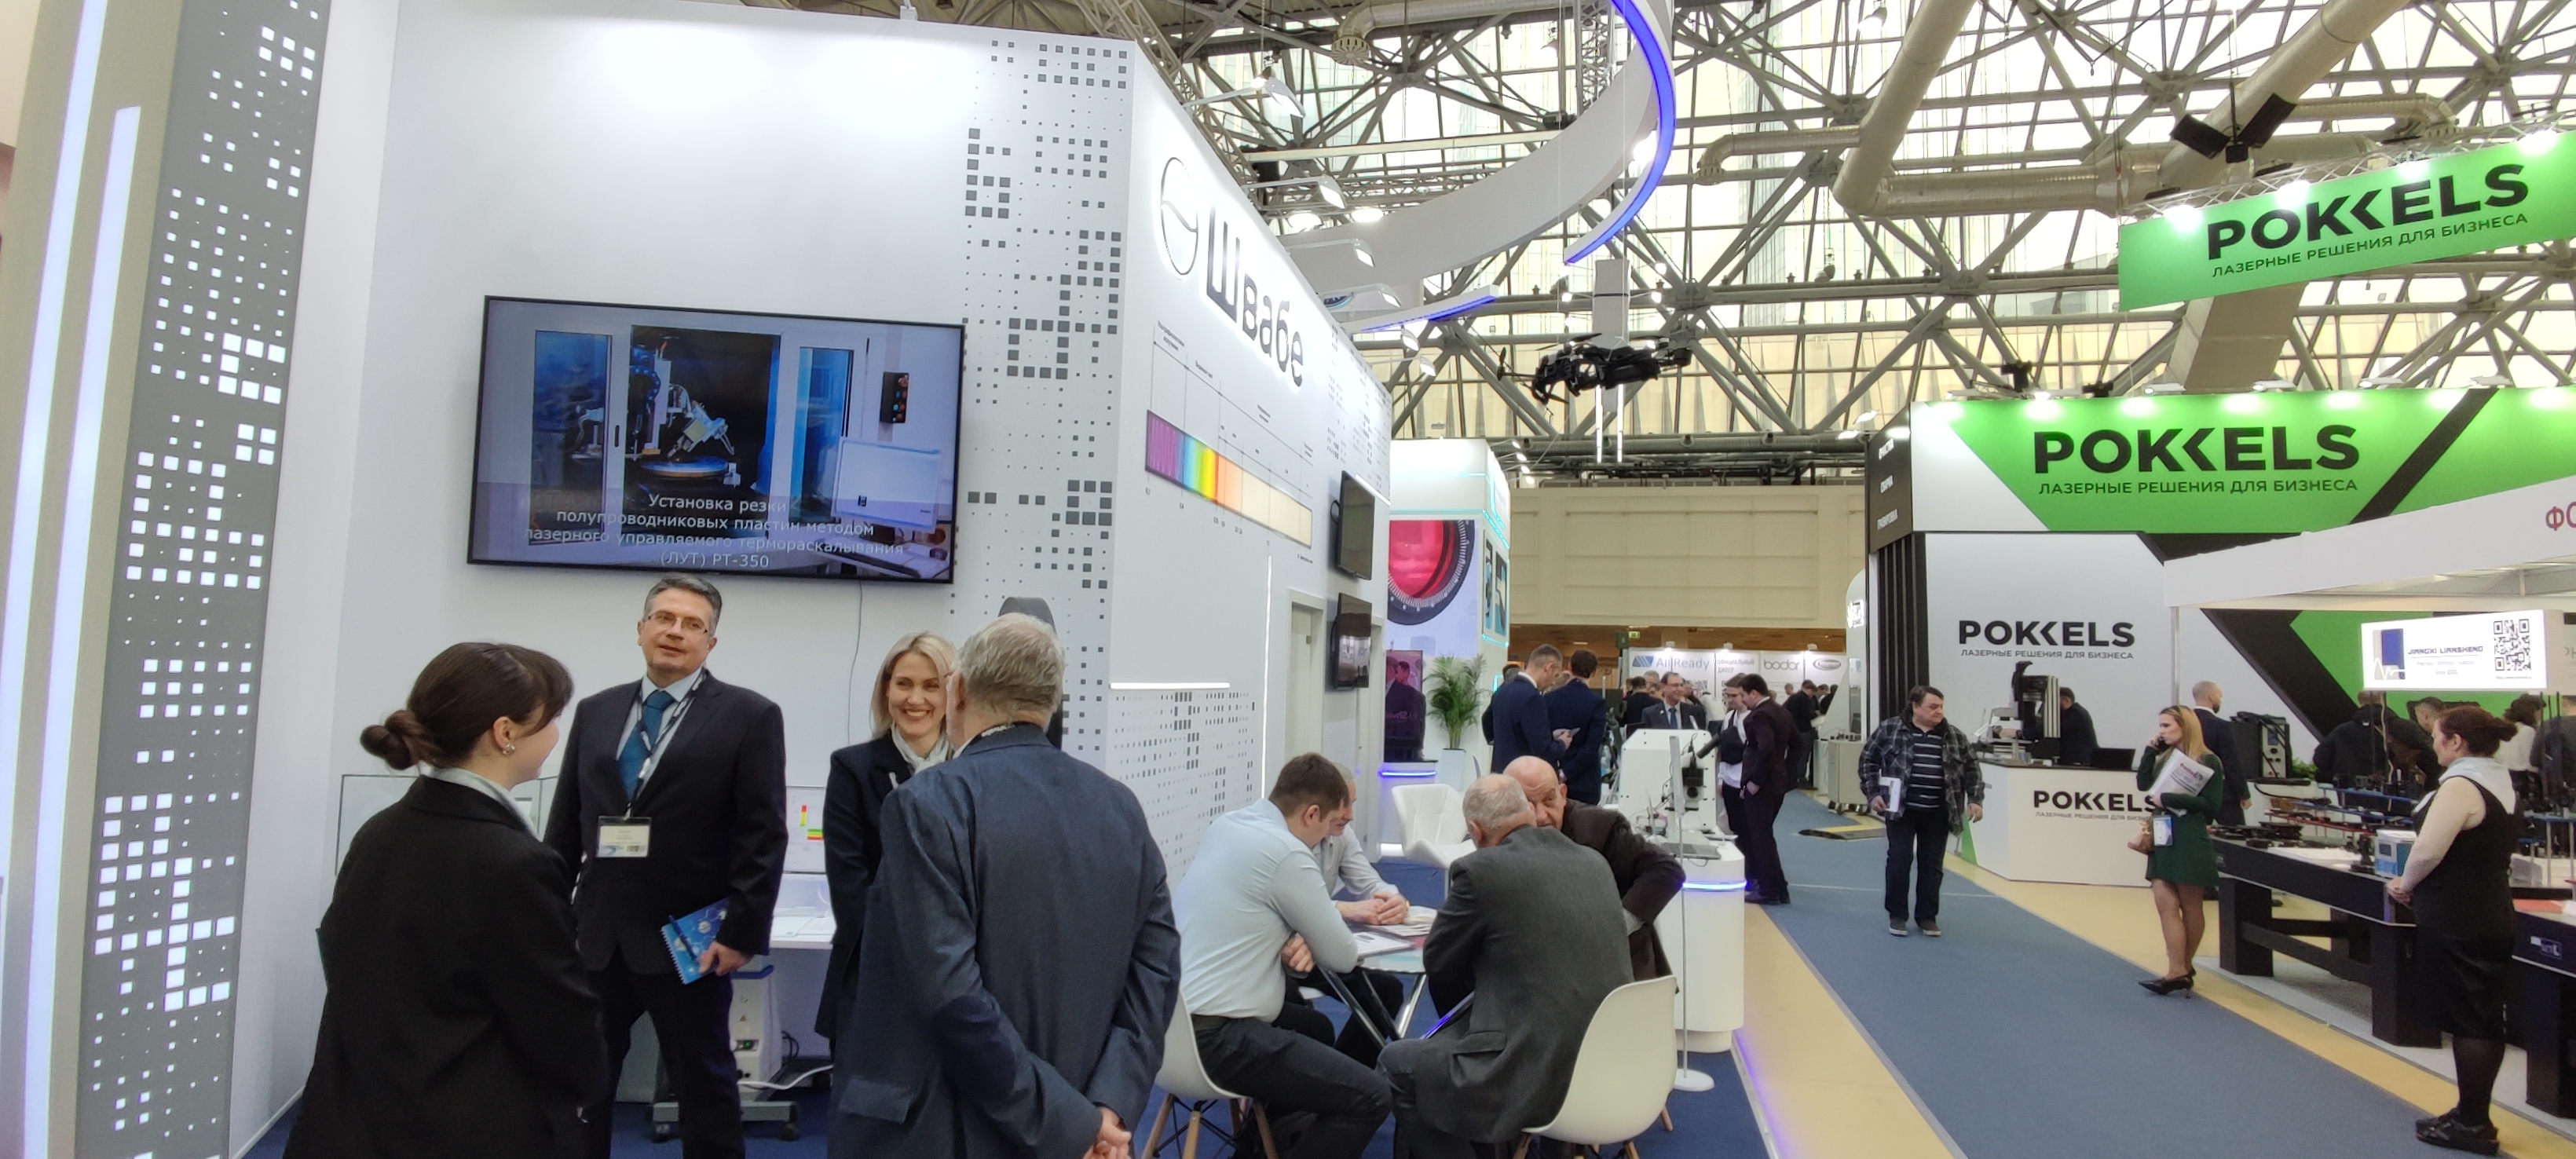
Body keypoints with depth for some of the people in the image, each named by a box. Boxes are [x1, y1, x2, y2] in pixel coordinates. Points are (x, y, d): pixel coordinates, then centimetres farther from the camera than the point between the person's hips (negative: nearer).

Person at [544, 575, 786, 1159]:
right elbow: (565, 826, 12)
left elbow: (763, 835, -9)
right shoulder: (596, 712, 10)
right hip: (596, 933, 4)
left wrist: (742, 932, -14)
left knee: (705, 1086, 9)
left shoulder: (749, 716, -5)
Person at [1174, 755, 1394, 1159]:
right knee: (1371, 1096, -11)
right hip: (1212, 1036, -10)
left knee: (1316, 1028, 30)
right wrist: (1306, 939, 15)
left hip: (1175, 1016, 10)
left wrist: (1299, 939, 3)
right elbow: (1343, 958, -7)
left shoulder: (1226, 825, 9)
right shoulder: (1286, 853, -16)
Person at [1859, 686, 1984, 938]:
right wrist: (1873, 794, -5)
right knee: (1900, 860, -1)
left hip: (1938, 814, 3)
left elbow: (1972, 769, 13)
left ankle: (1927, 917, 21)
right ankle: (1897, 915, 13)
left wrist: (1975, 799, 2)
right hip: (1901, 811, -2)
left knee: (1932, 865, 8)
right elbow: (1868, 760, 2)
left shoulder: (1954, 736, 5)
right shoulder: (1889, 729, -3)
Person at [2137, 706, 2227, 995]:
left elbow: (2211, 805, -13)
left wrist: (2167, 799, -17)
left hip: (2191, 843, -6)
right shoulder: (2165, 758, 13)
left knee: (2190, 906, 6)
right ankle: (2178, 971, -3)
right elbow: (2144, 783, 4)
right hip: (2163, 839, 6)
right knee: (2166, 904, -3)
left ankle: (2183, 968, 12)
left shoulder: (2208, 762, -6)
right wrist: (2151, 750, 1)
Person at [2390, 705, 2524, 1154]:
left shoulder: (2460, 786, -20)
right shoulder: (2503, 781, 11)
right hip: (2494, 913, 9)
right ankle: (2474, 1113, 23)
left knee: (2465, 1020, -2)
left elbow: (2428, 850, -27)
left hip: (2455, 920, -9)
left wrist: (2405, 884, -8)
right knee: (2485, 1019, 14)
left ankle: (2472, 1125, 5)